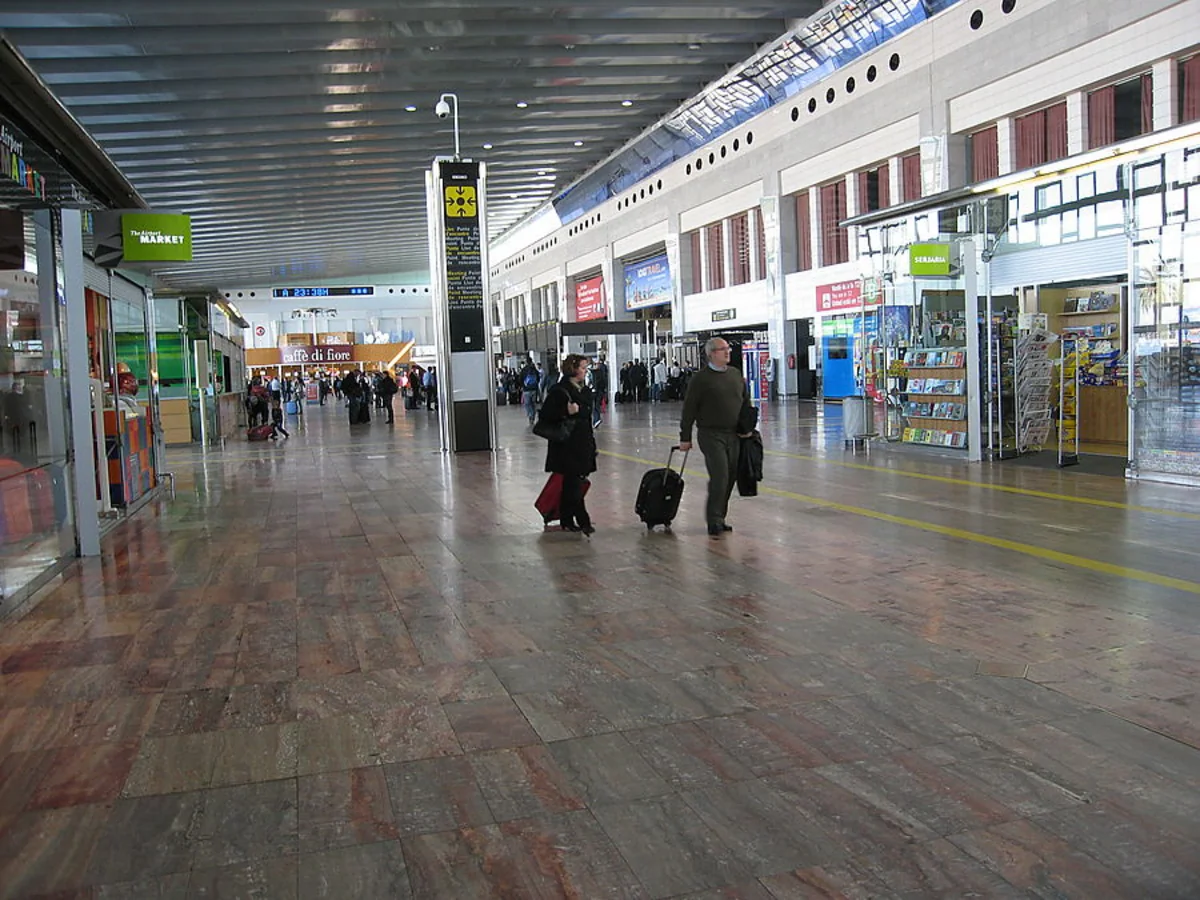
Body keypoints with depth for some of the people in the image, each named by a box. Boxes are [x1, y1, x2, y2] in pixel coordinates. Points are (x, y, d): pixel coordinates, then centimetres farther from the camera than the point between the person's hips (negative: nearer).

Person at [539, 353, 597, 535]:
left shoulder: (585, 390, 14)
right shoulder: (559, 390, -10)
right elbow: (546, 414, -12)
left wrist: (591, 443, 19)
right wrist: (566, 412, -25)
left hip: (582, 443, 8)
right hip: (567, 445, -8)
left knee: (570, 484, 11)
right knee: (574, 484, -7)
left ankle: (566, 521, 16)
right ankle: (583, 521, -7)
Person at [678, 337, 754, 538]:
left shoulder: (736, 374, 12)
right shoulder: (701, 378, -6)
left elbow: (746, 403, 21)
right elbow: (689, 409, -5)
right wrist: (685, 437, -7)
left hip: (733, 436, 6)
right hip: (711, 435, -6)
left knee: (731, 477, 8)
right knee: (719, 477, -13)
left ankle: (719, 518, 20)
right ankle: (714, 521, -4)